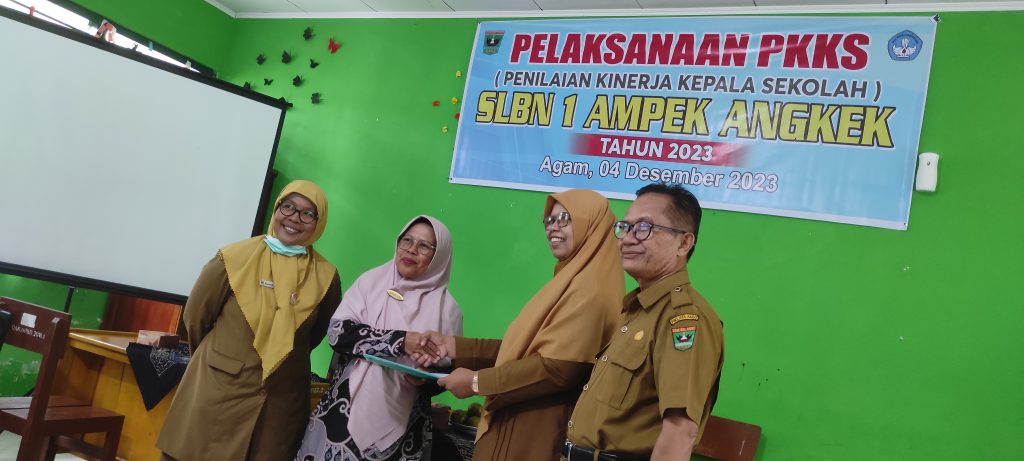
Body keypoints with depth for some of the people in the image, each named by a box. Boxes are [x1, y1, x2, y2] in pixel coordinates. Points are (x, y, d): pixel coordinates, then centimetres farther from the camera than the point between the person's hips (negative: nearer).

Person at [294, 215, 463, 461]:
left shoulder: (446, 307, 0)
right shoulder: (371, 281, 2)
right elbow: (338, 332, -10)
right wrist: (400, 341, -19)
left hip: (399, 422, 0)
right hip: (345, 408, 1)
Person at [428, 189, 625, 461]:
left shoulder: (589, 290, -18)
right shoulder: (572, 282, 15)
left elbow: (558, 367, -24)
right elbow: (526, 347, 12)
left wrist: (477, 382, -17)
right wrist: (458, 348, 5)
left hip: (537, 435, -9)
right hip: (521, 426, 9)